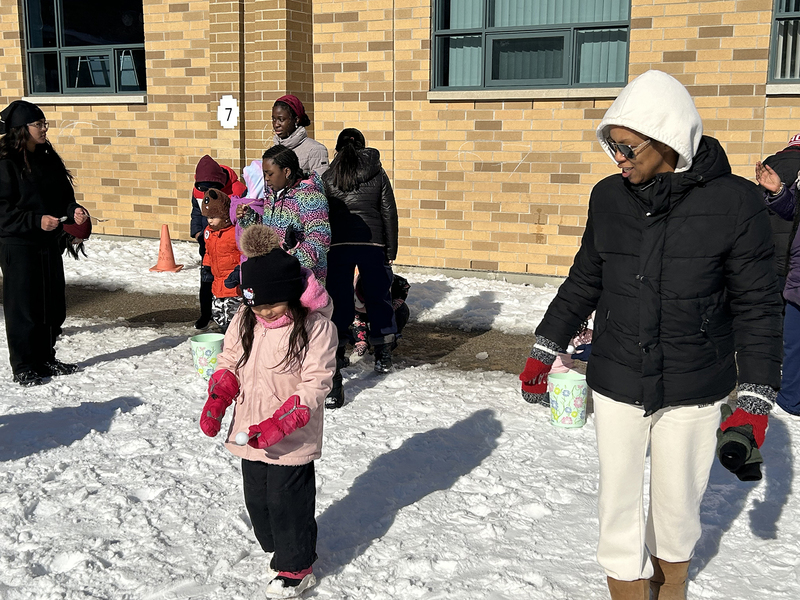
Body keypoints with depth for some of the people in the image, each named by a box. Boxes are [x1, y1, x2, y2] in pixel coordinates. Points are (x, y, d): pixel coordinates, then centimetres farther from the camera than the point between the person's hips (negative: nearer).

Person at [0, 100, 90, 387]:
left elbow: (65, 196, 16)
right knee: (23, 307, 0)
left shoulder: (49, 158, 11)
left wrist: (74, 212, -4)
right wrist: (36, 221, -24)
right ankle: (23, 367, 12)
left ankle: (46, 359, 26)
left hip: (50, 243, 7)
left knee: (53, 304, 11)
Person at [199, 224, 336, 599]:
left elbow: (314, 385, -20)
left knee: (287, 500, 3)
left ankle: (295, 567, 23)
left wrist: (279, 424, -28)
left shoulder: (315, 326, -18)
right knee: (256, 497, 18)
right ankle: (276, 546, 42)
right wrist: (217, 399, -11)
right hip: (250, 432, 6)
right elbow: (229, 361, 8)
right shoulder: (245, 319, -1)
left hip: (292, 439, -6)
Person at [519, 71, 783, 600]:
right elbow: (585, 282, 12)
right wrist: (546, 349, 12)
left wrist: (756, 400, -8)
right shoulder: (609, 198, -1)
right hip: (617, 384, 2)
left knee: (678, 503, 15)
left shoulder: (734, 203, -11)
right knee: (618, 503, 7)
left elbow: (757, 307, -5)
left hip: (694, 391, -2)